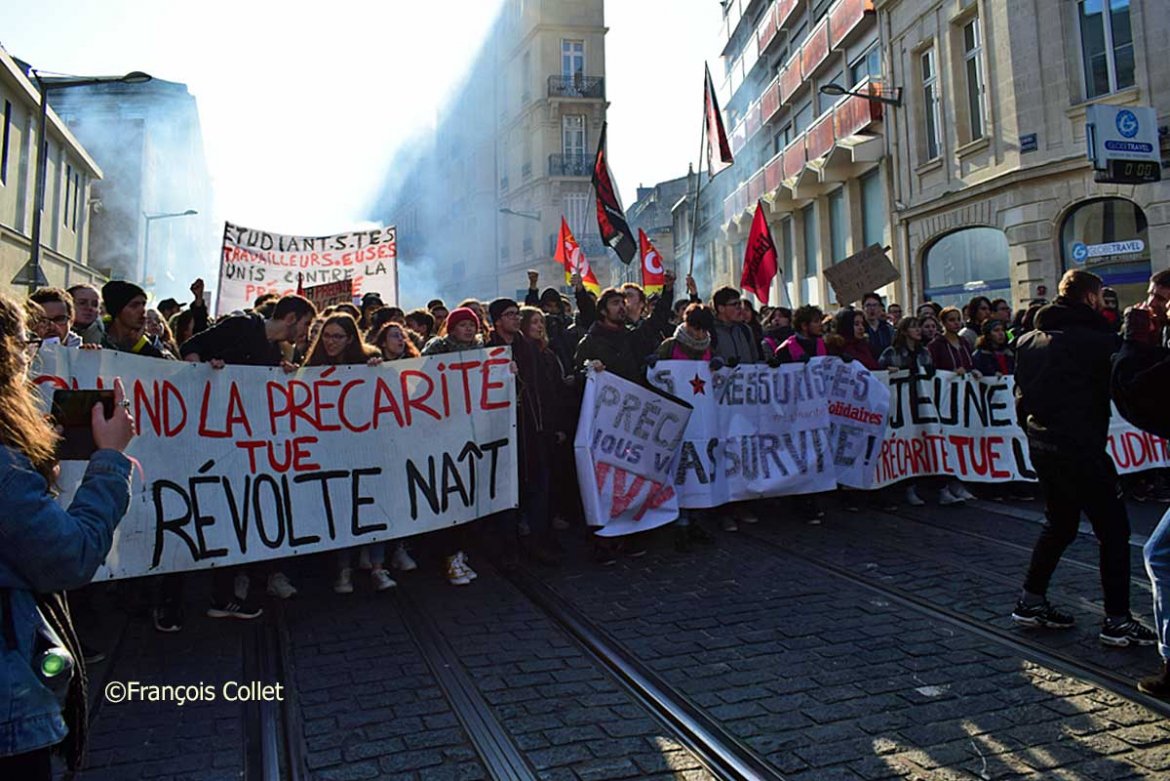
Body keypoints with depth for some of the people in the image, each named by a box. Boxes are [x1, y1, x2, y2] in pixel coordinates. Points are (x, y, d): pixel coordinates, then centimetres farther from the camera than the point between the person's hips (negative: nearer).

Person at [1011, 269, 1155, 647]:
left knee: (1060, 523, 20)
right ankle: (1117, 620, 7)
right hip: (1079, 449, -7)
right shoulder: (1099, 339, -10)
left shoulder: (1029, 341, 10)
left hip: (1041, 445, 7)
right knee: (1113, 528, 4)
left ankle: (1030, 601, 23)